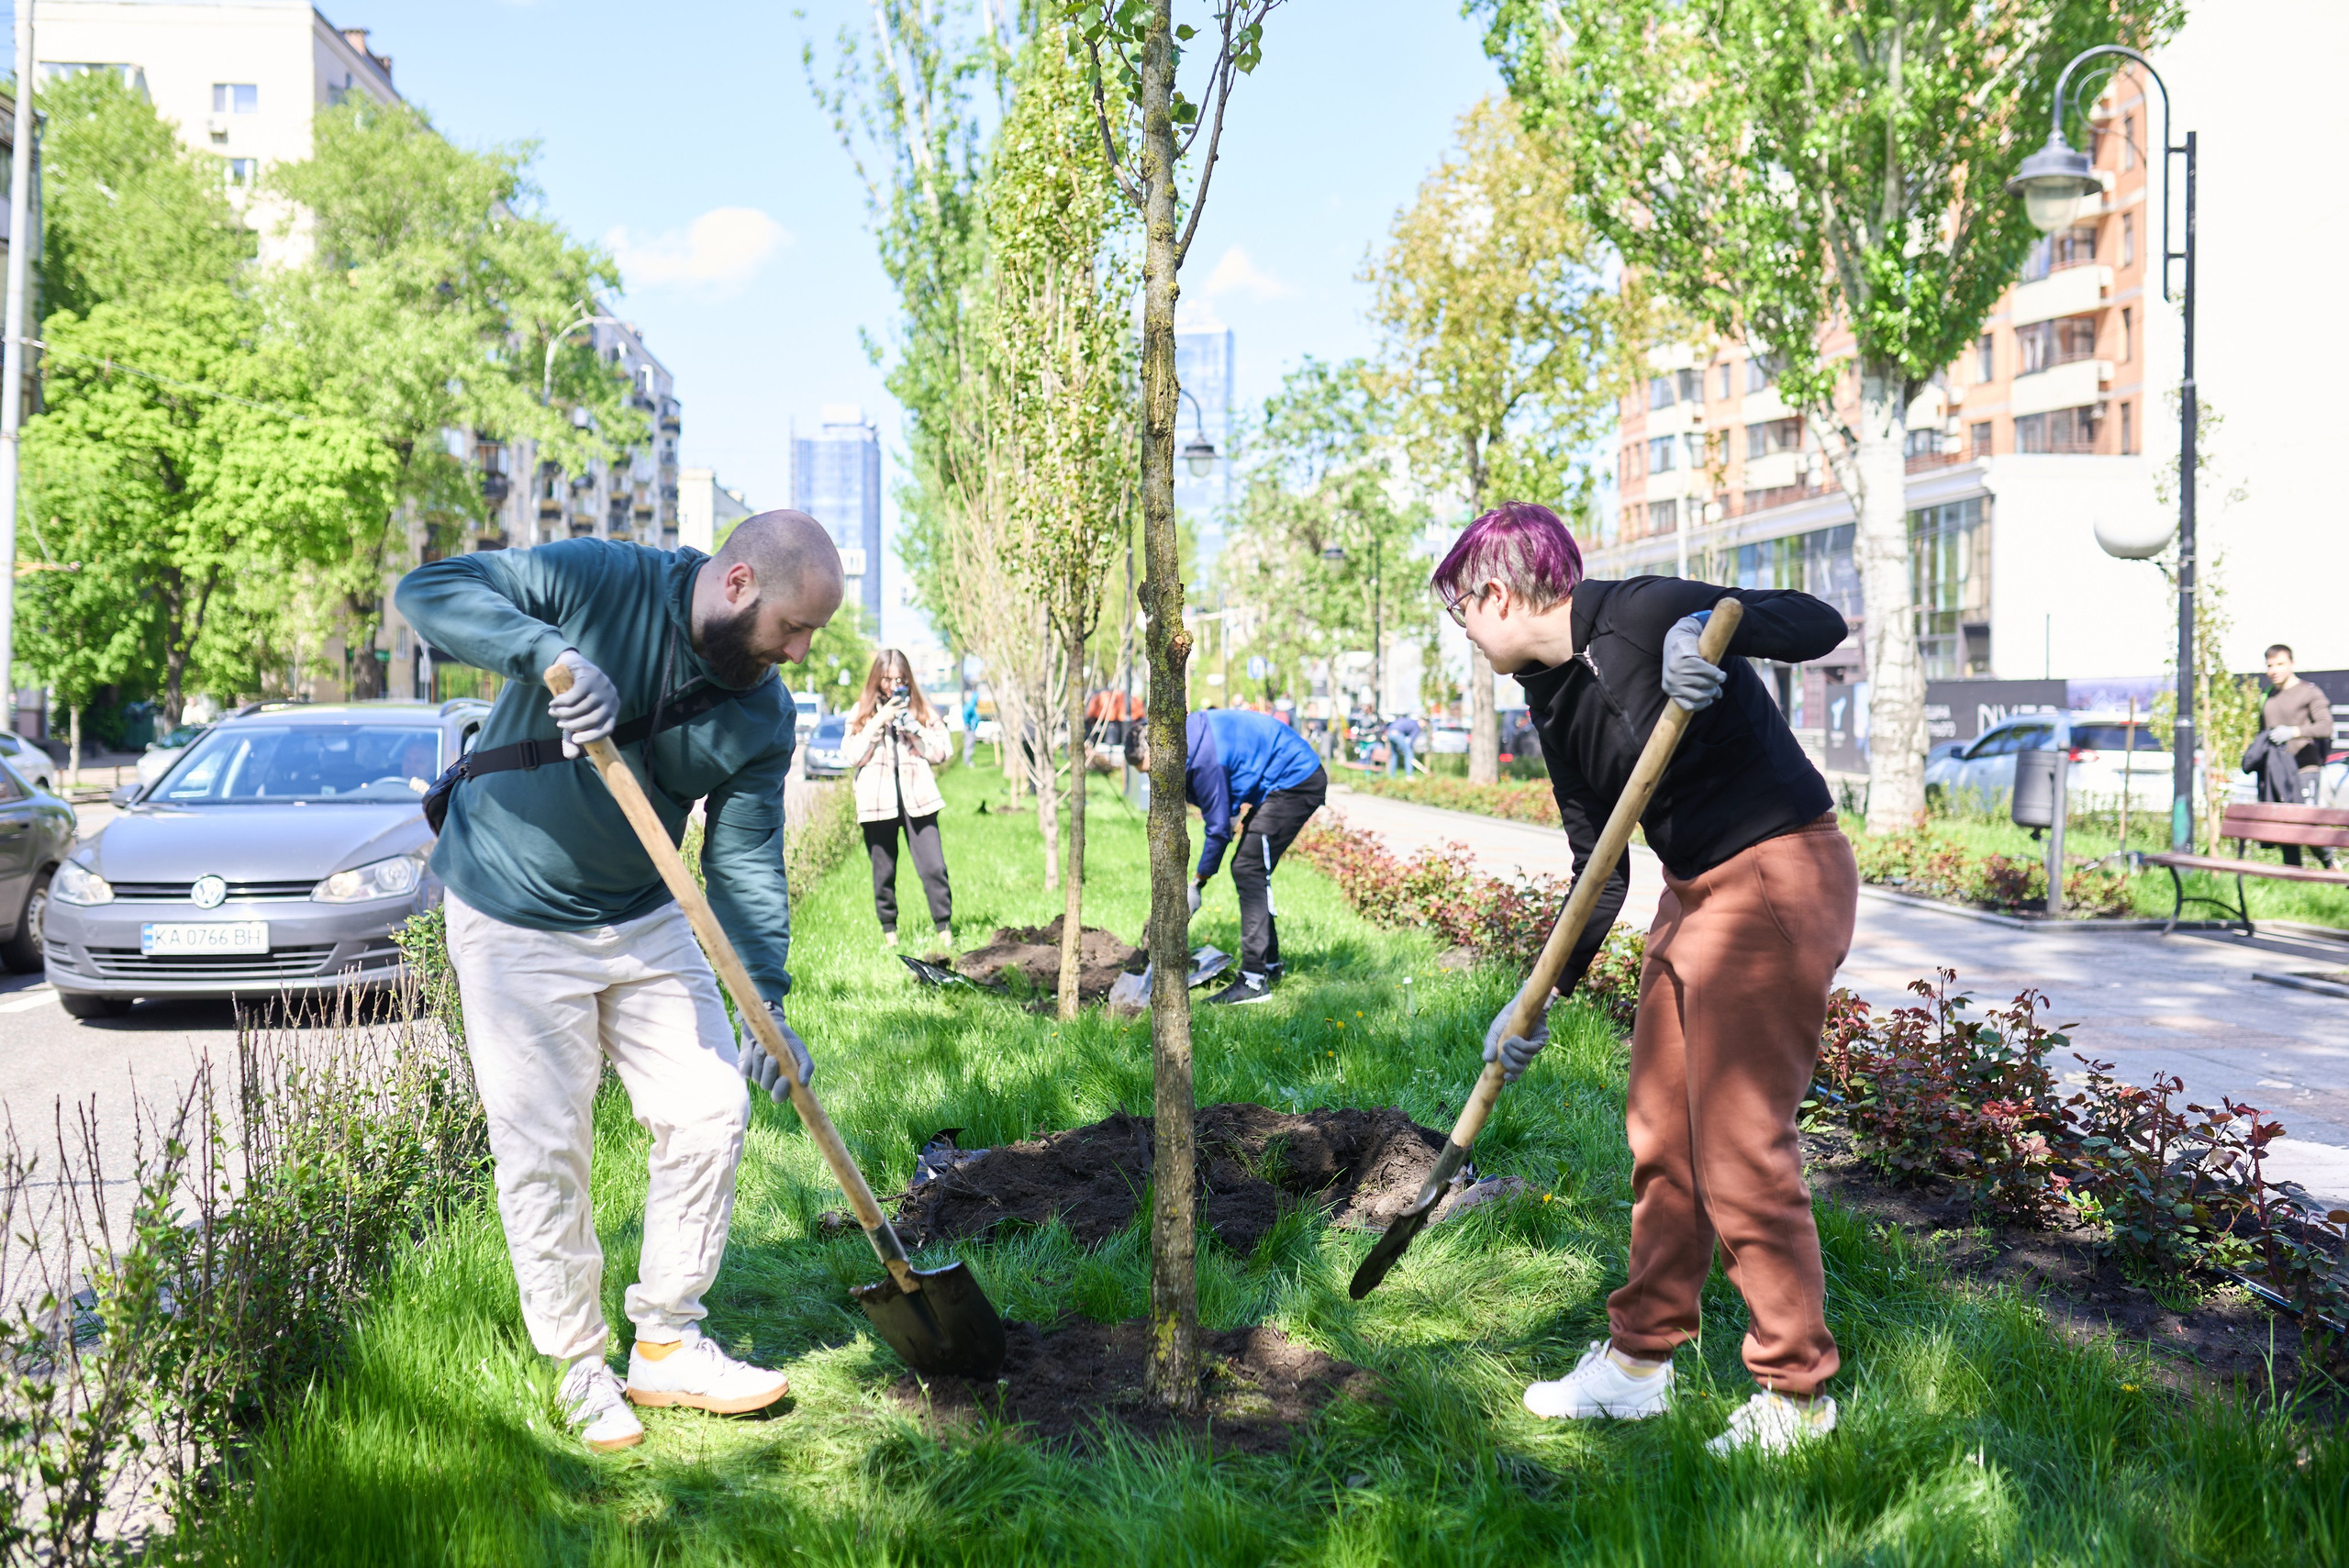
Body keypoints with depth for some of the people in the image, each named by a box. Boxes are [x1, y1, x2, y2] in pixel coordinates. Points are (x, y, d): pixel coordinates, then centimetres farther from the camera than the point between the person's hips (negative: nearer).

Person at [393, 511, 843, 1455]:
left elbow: (745, 861, -4)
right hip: (514, 924, -5)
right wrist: (548, 652, -39)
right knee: (544, 1153, -1)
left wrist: (767, 999, -15)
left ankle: (668, 1347, 19)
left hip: (645, 921, 5)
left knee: (710, 1111, 2)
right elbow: (428, 590, -21)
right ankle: (581, 1369, 17)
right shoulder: (600, 581, -18)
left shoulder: (765, 718, -5)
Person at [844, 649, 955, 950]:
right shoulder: (862, 711, 8)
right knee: (883, 871, 5)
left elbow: (942, 752, 4)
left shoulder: (921, 709, 10)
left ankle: (945, 929, -2)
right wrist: (878, 722, -9)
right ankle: (889, 931, 18)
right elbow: (850, 755, -2)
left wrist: (913, 726, -8)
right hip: (877, 800, 0)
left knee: (933, 867, -9)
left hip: (917, 798, 0)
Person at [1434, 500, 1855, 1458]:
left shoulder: (1642, 616, -15)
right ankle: (1640, 1359, 28)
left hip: (1779, 881, -9)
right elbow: (1597, 867, 13)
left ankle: (1795, 1395, 9)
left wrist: (1713, 623, -38)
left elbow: (1819, 625, -20)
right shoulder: (1552, 701, 10)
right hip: (1694, 892, 9)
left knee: (1741, 1144, -6)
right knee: (1661, 1138, 14)